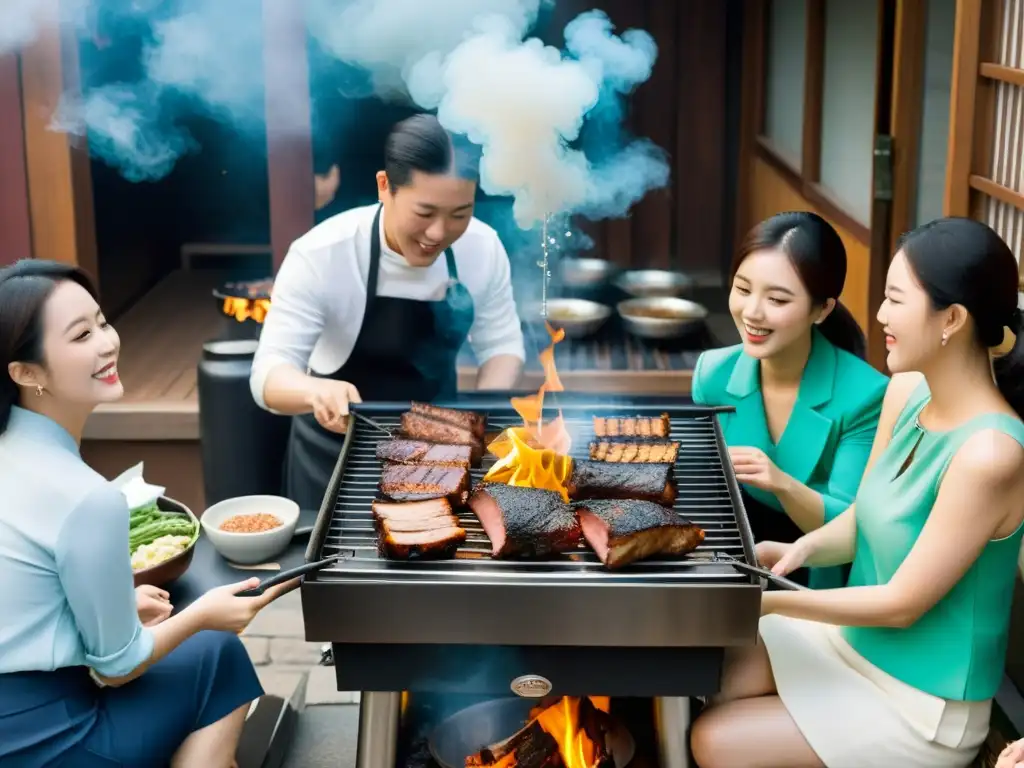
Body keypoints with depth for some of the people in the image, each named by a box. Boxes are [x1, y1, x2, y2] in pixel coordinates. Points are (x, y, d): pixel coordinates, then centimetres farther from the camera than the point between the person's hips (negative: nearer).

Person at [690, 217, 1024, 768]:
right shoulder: (907, 391, -4)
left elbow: (903, 604, -24)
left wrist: (770, 601, -22)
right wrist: (804, 548, -15)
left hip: (920, 707, -7)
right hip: (852, 638, 7)